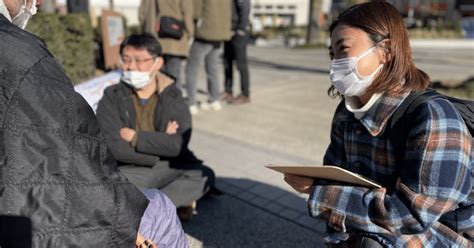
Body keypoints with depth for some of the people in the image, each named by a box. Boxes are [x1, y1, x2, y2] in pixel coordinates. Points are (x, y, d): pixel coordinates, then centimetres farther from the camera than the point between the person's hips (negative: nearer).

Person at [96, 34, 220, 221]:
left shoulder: (173, 97, -3)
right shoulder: (112, 97, -3)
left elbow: (178, 145, -17)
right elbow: (113, 146, -16)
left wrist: (133, 136, -16)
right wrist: (159, 143, -13)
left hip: (169, 169, 1)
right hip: (129, 172, 0)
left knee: (204, 176, -24)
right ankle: (179, 200, -18)